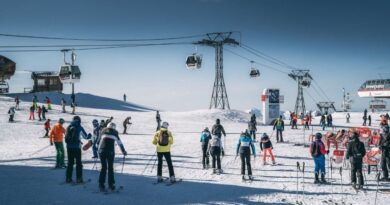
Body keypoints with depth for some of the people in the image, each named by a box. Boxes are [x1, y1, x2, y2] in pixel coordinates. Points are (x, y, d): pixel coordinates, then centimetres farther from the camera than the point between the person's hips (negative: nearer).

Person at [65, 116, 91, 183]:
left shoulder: (69, 127, 7)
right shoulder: (79, 128, -5)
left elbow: (66, 137, 11)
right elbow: (85, 136, 4)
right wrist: (89, 136, 27)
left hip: (69, 147, 4)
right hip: (76, 147, -4)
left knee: (70, 163, 13)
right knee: (78, 163, 5)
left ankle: (68, 178, 13)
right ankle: (78, 178, 3)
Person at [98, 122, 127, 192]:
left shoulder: (103, 131, 14)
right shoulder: (114, 133, 9)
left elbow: (100, 141, 17)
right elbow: (119, 143, 14)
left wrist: (99, 150, 27)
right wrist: (123, 151, 23)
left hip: (102, 151, 2)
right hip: (110, 151, -2)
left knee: (103, 168, 8)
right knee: (110, 168, 8)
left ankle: (101, 185, 4)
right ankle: (111, 185, 7)